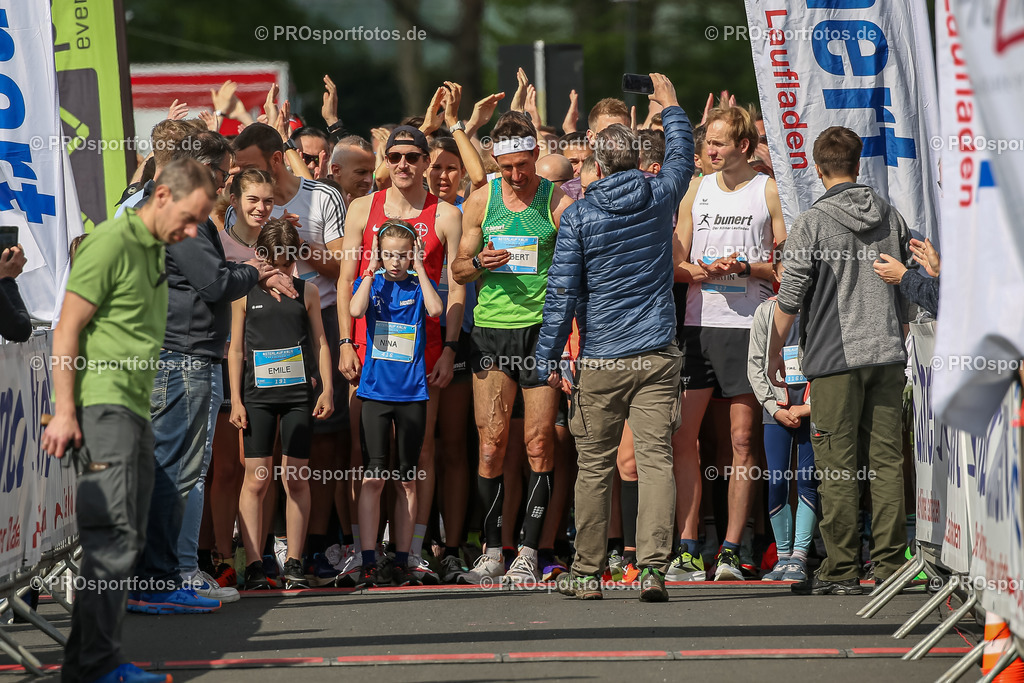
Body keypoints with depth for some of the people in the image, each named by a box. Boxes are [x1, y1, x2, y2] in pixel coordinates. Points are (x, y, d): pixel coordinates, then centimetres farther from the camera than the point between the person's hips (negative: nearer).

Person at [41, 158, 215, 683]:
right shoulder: (112, 242, -10)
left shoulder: (156, 251, 18)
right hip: (102, 406, -10)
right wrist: (64, 411, -19)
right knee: (113, 536, -14)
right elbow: (68, 329, -13)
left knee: (124, 540, 10)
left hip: (136, 411, 10)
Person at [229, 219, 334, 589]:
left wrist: (327, 388, 3)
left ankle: (294, 563, 6)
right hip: (258, 394, -1)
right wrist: (235, 399, 0)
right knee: (256, 478, -5)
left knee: (297, 479, 0)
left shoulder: (307, 291, 8)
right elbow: (236, 349, 6)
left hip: (299, 392, 1)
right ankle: (254, 565, -3)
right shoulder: (245, 293, 5)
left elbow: (320, 342, 12)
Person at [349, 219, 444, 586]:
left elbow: (435, 309, -16)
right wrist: (372, 269, -11)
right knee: (373, 478, -6)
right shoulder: (370, 283, 4)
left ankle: (402, 562, 10)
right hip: (376, 390, -1)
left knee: (407, 482, 5)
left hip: (412, 393, 1)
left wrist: (419, 268, -11)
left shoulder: (418, 286, 5)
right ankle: (368, 562, -7)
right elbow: (356, 309, -17)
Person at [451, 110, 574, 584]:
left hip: (541, 329, -2)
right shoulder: (480, 202, 9)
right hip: (491, 329, 2)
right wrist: (480, 262, -6)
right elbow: (458, 271, 15)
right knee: (492, 442, -2)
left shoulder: (558, 202, 1)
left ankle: (529, 551, 3)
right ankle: (492, 551, 5)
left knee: (539, 443, -3)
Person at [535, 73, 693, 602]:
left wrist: (547, 358, 2)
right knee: (655, 459, -4)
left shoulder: (578, 217, -5)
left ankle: (587, 573, 11)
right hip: (657, 354, 2)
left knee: (594, 466, 6)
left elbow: (562, 295, -5)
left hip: (601, 360, -2)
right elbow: (682, 158, 24)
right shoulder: (659, 199, 2)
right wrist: (670, 106, 39)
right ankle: (653, 567, -15)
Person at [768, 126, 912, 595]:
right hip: (887, 351, 5)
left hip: (835, 356, -5)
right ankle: (890, 564, 6)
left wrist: (775, 350, 6)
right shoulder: (891, 216, 8)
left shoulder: (813, 222, -7)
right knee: (886, 459, 6)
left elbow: (790, 297, -7)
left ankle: (841, 570, -1)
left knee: (837, 465, -1)